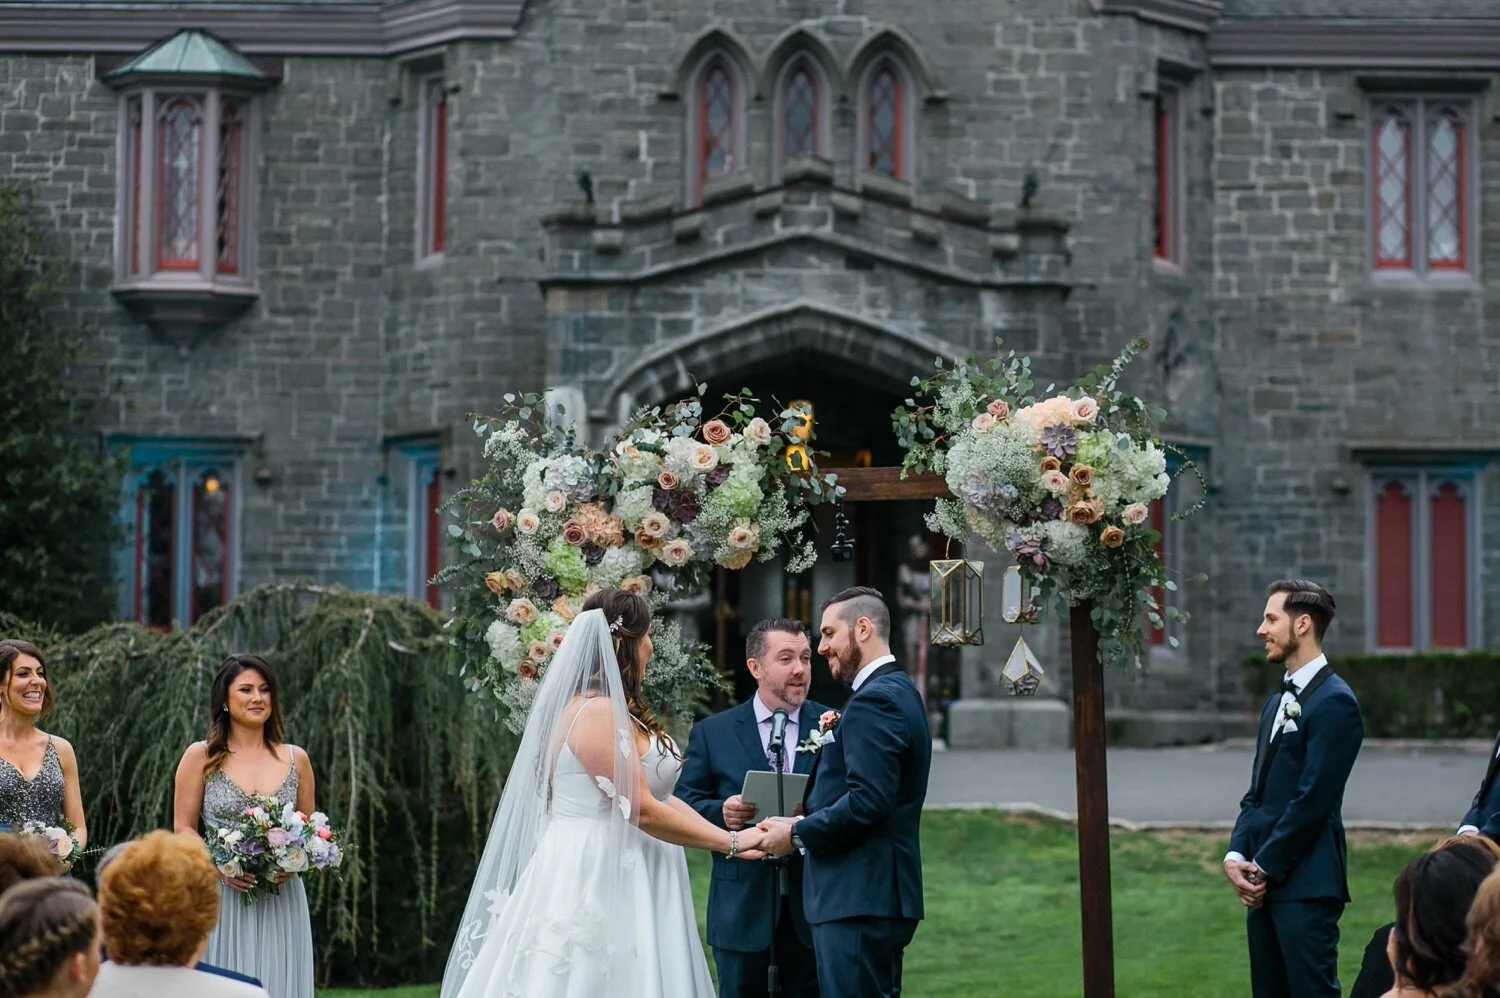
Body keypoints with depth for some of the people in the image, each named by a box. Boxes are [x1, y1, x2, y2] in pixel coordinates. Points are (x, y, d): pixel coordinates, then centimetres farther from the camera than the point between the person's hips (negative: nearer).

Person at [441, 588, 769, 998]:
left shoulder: (615, 710, 15)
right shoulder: (598, 713, -16)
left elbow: (658, 797, 13)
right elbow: (642, 810, -17)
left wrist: (729, 838, 5)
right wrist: (732, 843, -10)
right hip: (595, 880, -10)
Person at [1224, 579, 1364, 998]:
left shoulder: (1334, 702, -11)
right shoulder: (1277, 702, 19)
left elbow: (1312, 799, -16)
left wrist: (1264, 868, -12)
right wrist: (1236, 856, 3)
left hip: (1306, 884, -9)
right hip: (1265, 884, 9)